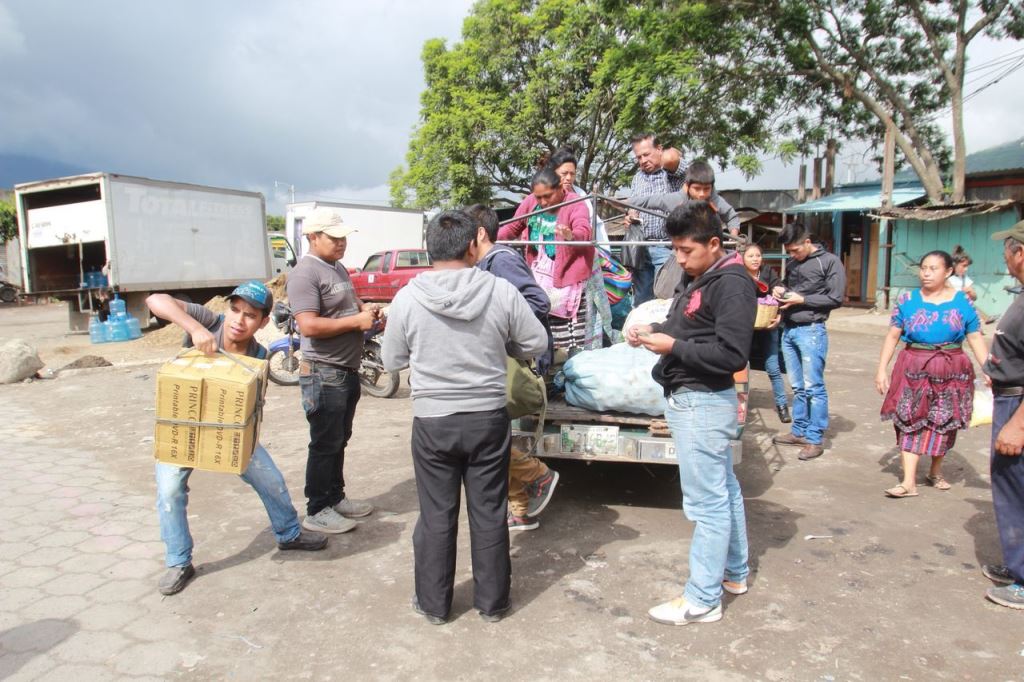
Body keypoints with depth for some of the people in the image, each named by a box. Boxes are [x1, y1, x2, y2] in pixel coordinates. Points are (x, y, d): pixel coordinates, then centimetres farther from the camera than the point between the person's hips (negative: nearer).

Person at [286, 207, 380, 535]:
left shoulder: (338, 268, 13)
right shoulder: (305, 274, -17)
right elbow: (309, 325, -26)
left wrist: (366, 308, 5)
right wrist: (357, 321, -21)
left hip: (348, 370, 9)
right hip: (324, 373, -9)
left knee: (340, 440, 18)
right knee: (325, 444, 0)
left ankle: (336, 497, 31)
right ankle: (317, 511, 11)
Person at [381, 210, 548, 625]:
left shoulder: (407, 299, -9)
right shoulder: (501, 292, -9)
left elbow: (392, 361, 2)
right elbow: (536, 344, 1)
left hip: (432, 422, 0)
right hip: (489, 419, 1)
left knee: (436, 516, 13)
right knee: (489, 513, 13)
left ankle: (433, 604, 28)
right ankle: (492, 602, 28)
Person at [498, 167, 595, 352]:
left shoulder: (575, 204, -17)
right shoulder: (530, 202, -2)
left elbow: (585, 232, -34)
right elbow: (512, 228, 10)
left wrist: (571, 235, -58)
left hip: (567, 275, -6)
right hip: (538, 274, 6)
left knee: (569, 327, -9)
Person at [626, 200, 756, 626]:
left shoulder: (732, 284, -16)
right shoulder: (695, 279, 13)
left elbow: (732, 355, -21)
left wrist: (673, 346, -21)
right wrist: (653, 331, 3)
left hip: (704, 403, -10)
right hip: (688, 399, 10)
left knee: (706, 502, -2)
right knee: (723, 490, 20)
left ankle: (702, 600, 9)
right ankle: (734, 572, 36)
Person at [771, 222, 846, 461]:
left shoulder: (829, 262, -5)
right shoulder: (792, 263, 14)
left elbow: (836, 298, -8)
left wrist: (802, 300, -13)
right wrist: (780, 289, 7)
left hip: (811, 331, -6)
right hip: (788, 330, 6)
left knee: (814, 387, -4)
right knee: (797, 386, 12)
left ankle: (815, 439, 2)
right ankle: (799, 432, 21)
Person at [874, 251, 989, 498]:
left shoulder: (962, 302, 1)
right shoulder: (907, 300, 1)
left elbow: (976, 339, 0)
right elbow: (893, 336, 2)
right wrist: (881, 369, -3)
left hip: (950, 372, 1)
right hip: (913, 370, 0)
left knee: (943, 423, 11)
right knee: (910, 421, -3)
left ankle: (935, 472, 33)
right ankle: (909, 482, -2)